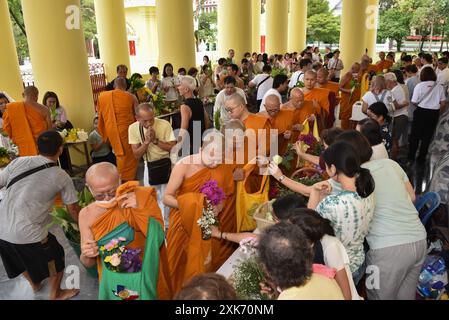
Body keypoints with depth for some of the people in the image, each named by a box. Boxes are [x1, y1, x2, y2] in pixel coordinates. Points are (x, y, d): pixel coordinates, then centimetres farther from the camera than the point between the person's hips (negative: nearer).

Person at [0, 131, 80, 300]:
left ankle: (35, 284, 59)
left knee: (22, 258, 32)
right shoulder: (62, 177, -5)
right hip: (28, 234, -5)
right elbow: (73, 211, 3)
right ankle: (56, 295, 43)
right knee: (56, 260, 22)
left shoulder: (18, 162, 0)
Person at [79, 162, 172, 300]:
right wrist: (87, 255, -26)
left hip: (147, 276, -1)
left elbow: (158, 238, -20)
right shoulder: (87, 215, -12)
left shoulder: (143, 197, -17)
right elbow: (88, 263, -5)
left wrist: (140, 210, -29)